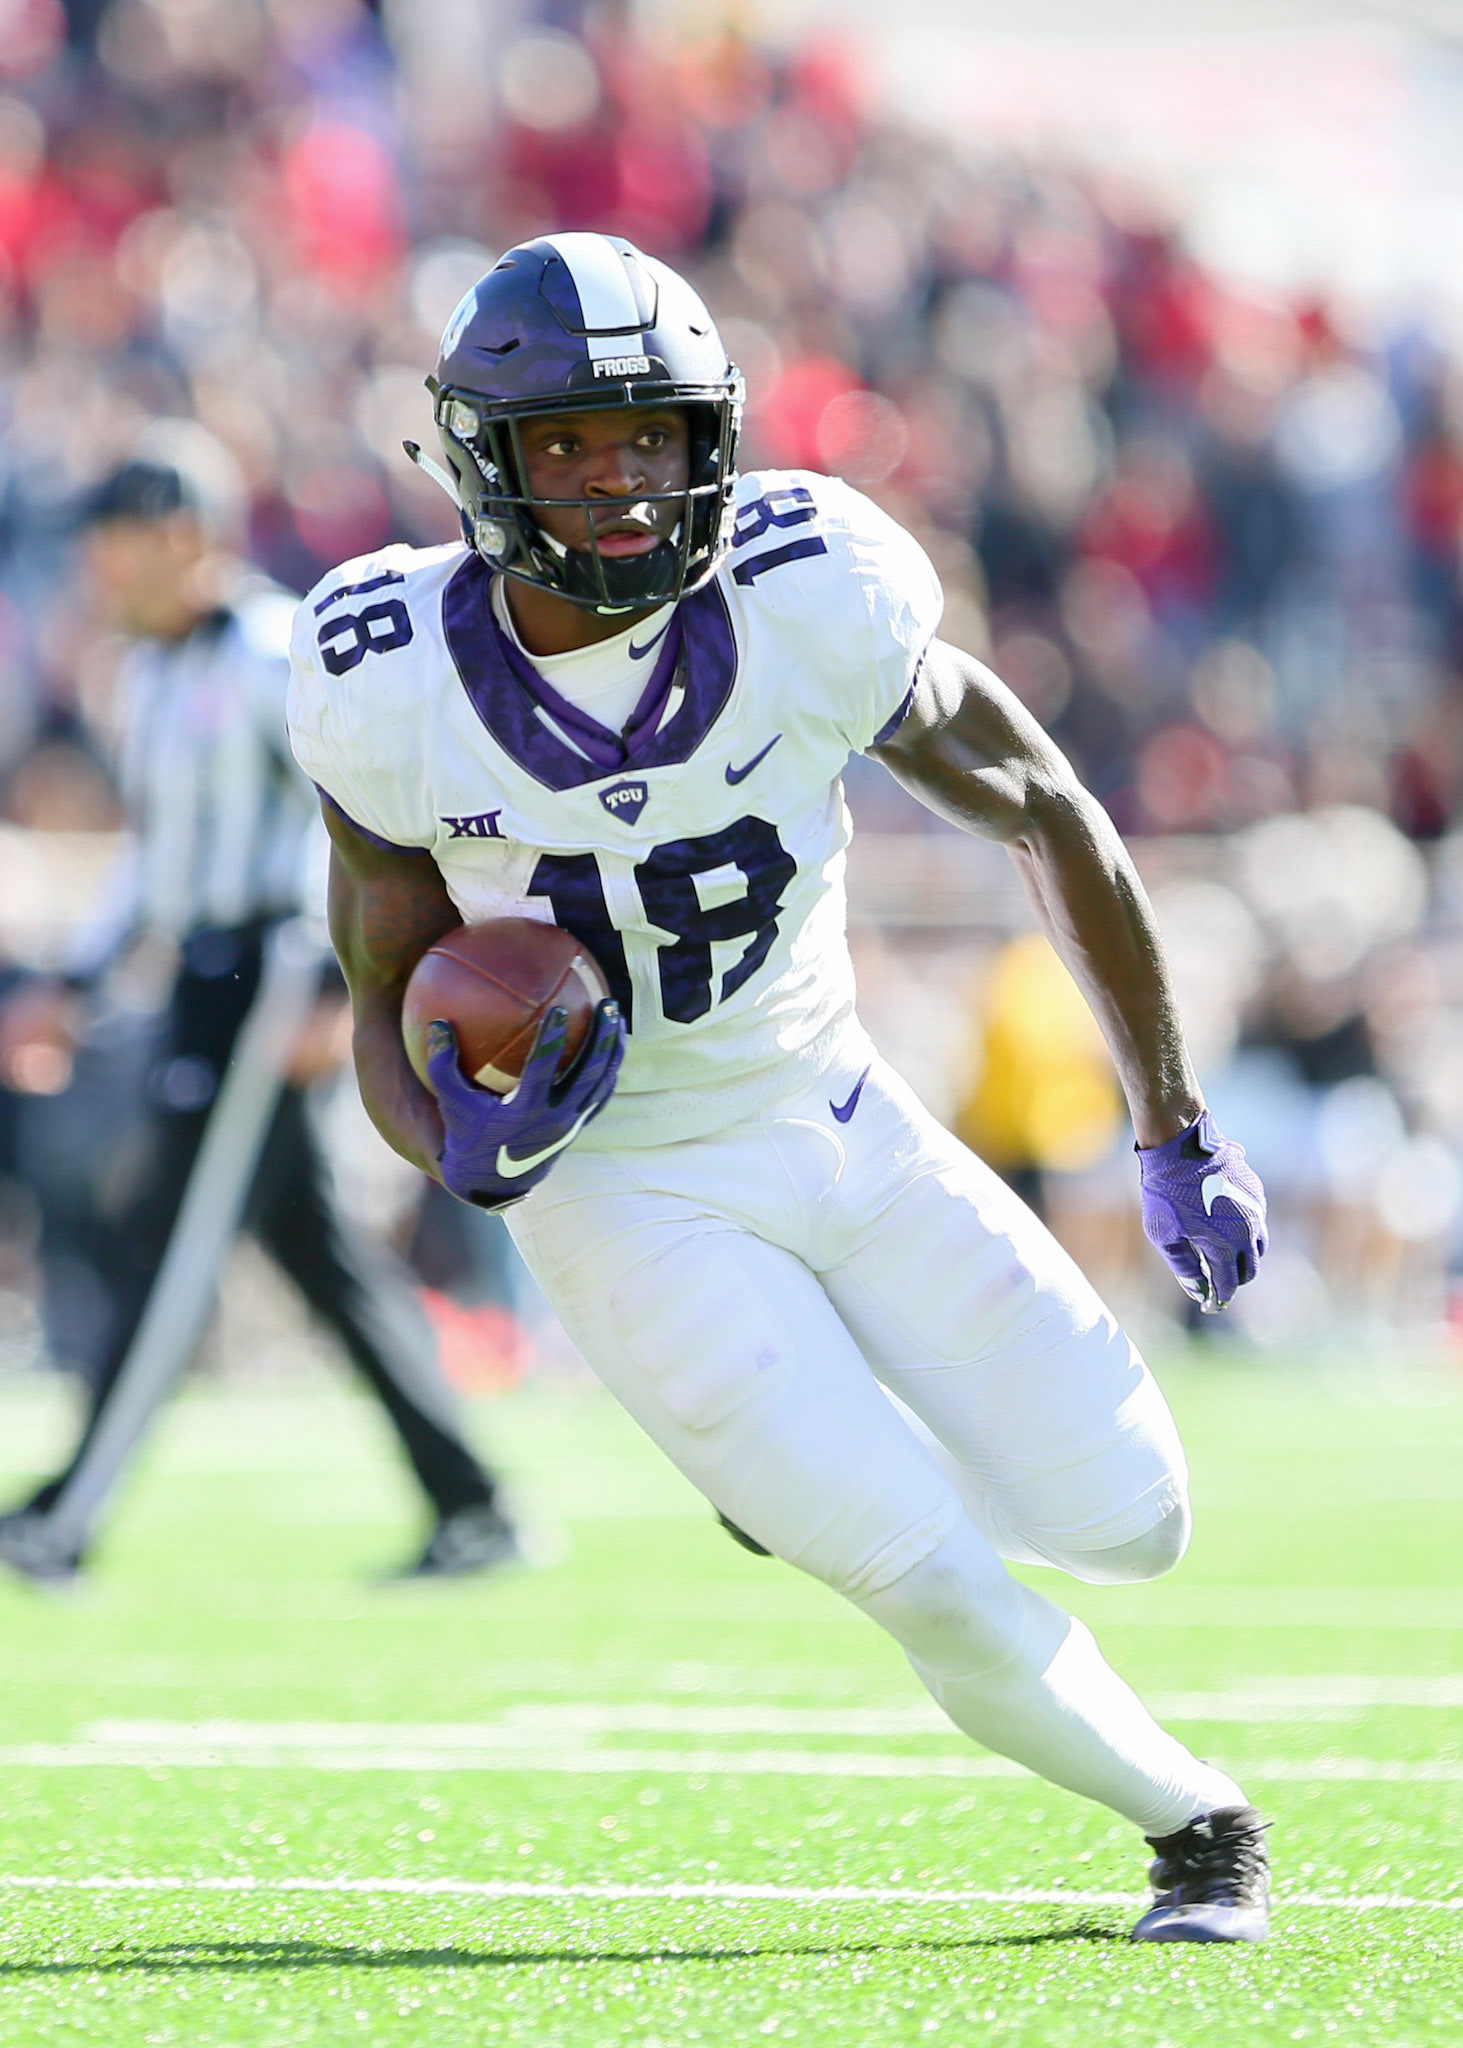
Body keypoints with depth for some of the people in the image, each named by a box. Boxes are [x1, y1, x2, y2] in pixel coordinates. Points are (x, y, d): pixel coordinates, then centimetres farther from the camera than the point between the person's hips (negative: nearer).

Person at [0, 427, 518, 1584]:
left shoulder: (273, 652, -13)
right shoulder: (152, 673, 16)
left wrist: (334, 992, -25)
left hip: (272, 962, -10)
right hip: (211, 972, 10)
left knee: (178, 1240, -8)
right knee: (318, 1252, 9)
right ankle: (471, 1510, 12)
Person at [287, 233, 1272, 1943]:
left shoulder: (810, 604, -19)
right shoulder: (399, 688, -19)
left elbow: (1050, 819, -4)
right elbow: (384, 1012, -4)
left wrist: (1176, 1138, 1)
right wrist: (461, 1153, -28)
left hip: (837, 1124, 2)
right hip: (627, 1201, -2)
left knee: (1124, 1523, 0)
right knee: (938, 1586, -13)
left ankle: (812, 1428, 29)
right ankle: (1191, 1822, 15)